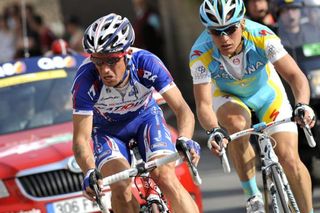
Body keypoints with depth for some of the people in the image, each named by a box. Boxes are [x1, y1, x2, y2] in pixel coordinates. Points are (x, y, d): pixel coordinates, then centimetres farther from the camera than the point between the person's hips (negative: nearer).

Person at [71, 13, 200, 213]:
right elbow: (81, 138, -31)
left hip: (146, 117, 0)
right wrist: (90, 172, -50)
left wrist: (185, 140, -51)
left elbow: (182, 108, -31)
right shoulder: (86, 79, -34)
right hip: (107, 129, 0)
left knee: (165, 178, -21)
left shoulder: (146, 63, -32)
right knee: (121, 186, -26)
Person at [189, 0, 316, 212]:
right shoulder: (201, 54, -32)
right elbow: (204, 104, -32)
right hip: (228, 98, -1)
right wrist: (214, 131, -53)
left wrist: (303, 105, -57)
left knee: (289, 158, -12)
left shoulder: (262, 37, -34)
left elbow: (295, 75, -37)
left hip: (266, 92, 1)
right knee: (237, 123, -35)